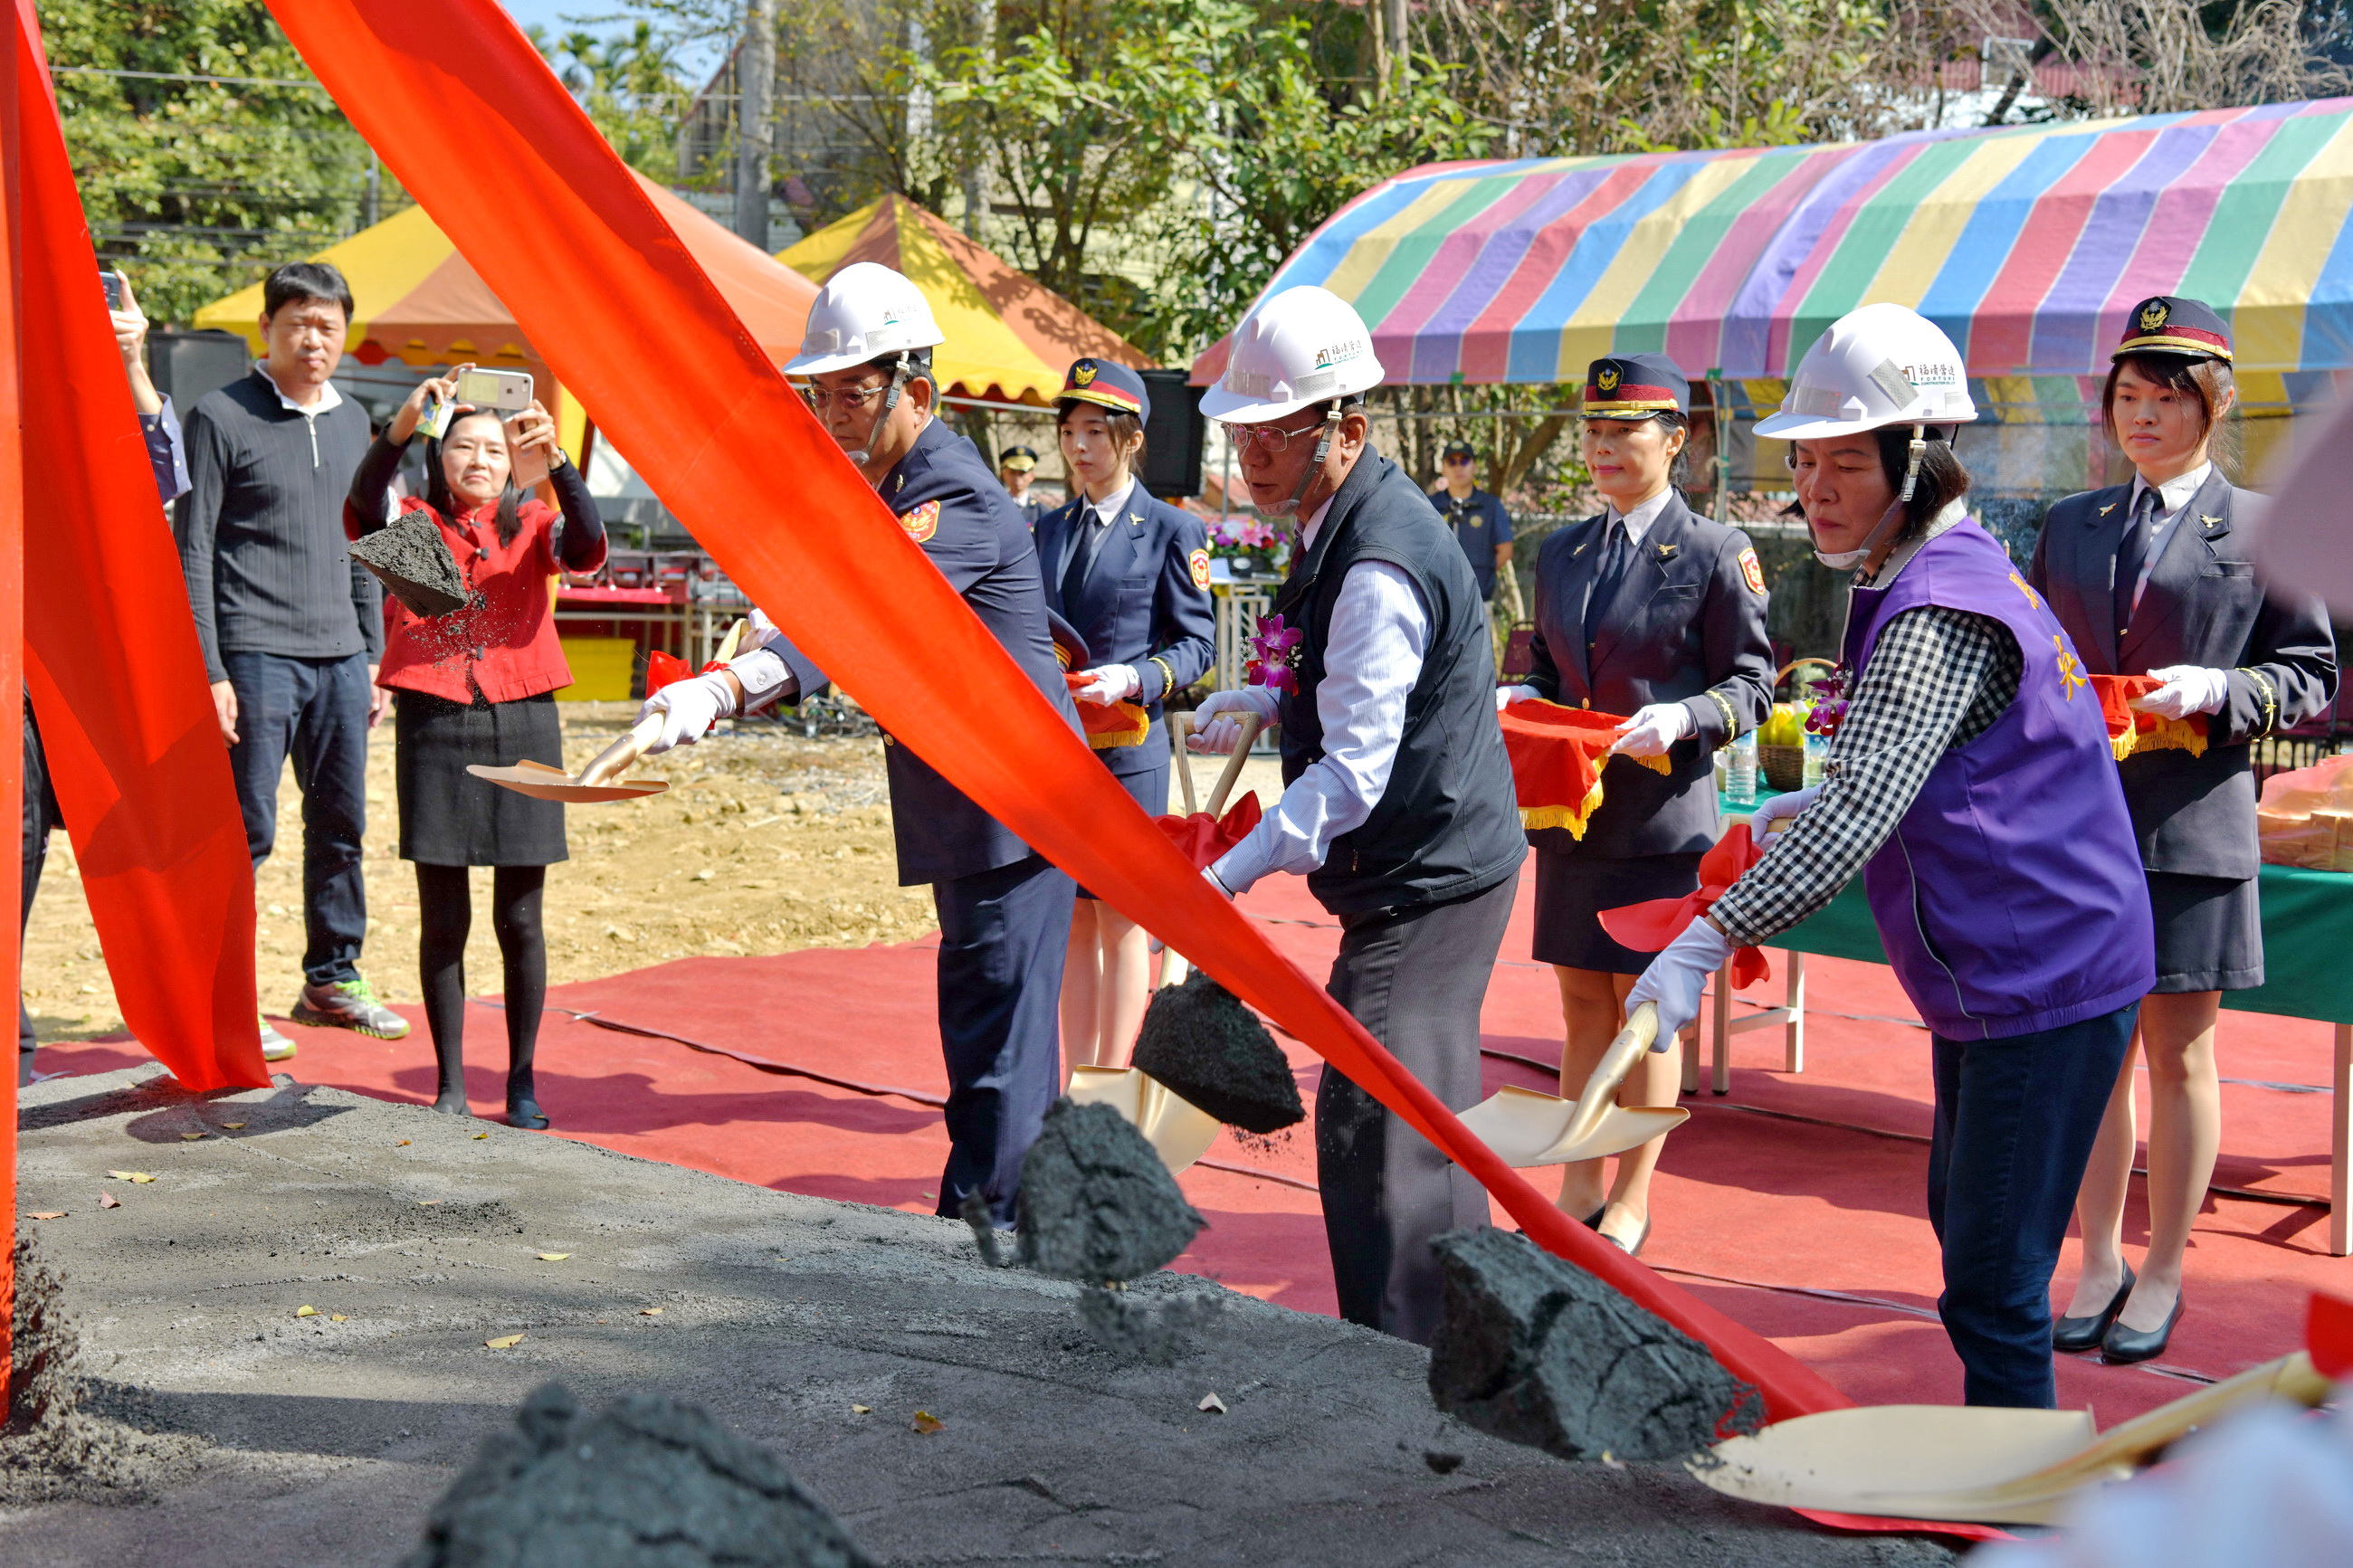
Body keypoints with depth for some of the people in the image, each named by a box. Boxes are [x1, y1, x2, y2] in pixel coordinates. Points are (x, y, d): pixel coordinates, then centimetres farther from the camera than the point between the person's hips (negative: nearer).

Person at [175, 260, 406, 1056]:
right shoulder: (221, 417, -4)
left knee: (341, 824, 10)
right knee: (247, 830, -4)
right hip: (257, 654, -6)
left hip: (340, 655, 6)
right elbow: (193, 551, -7)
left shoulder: (352, 421, 14)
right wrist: (209, 671, -12)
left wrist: (374, 655, 16)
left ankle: (332, 979, 22)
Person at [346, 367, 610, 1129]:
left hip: (522, 726, 1)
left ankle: (522, 1081, 13)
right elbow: (362, 509, -18)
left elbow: (588, 546, -13)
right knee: (443, 919, 3)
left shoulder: (530, 527, 8)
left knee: (519, 918, 3)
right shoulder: (412, 524, 5)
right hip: (433, 725, -1)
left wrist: (557, 459, -27)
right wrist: (400, 429, -35)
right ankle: (450, 1085, 11)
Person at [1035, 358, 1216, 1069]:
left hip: (1128, 749, -5)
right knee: (1072, 919, 9)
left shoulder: (1171, 531, -4)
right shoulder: (1051, 529, 12)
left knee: (1121, 920, 1)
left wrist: (1134, 679, -20)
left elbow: (1197, 644, -5)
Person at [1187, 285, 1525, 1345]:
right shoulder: (1347, 523, 9)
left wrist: (1228, 877, -30)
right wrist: (1270, 700, 10)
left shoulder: (1379, 565, -23)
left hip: (1425, 880, -11)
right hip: (1439, 866, 11)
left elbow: (1353, 772, -28)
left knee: (1371, 1135, -11)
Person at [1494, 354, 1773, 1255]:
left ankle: (1631, 1204, 12)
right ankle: (1580, 1187, 22)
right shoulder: (1560, 553, 12)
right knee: (1583, 1004, 12)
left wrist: (1681, 719, -21)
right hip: (1571, 813, 5)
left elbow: (1750, 685, -4)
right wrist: (1518, 700, -2)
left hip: (1663, 818, -5)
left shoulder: (1713, 555, -5)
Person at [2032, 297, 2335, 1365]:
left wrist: (2217, 691, -16)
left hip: (2190, 826, -3)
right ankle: (2100, 1264, 22)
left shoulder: (2260, 529, 1)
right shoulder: (2069, 527, 13)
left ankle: (2162, 1276, 17)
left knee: (2178, 1053, 5)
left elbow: (2310, 679, 1)